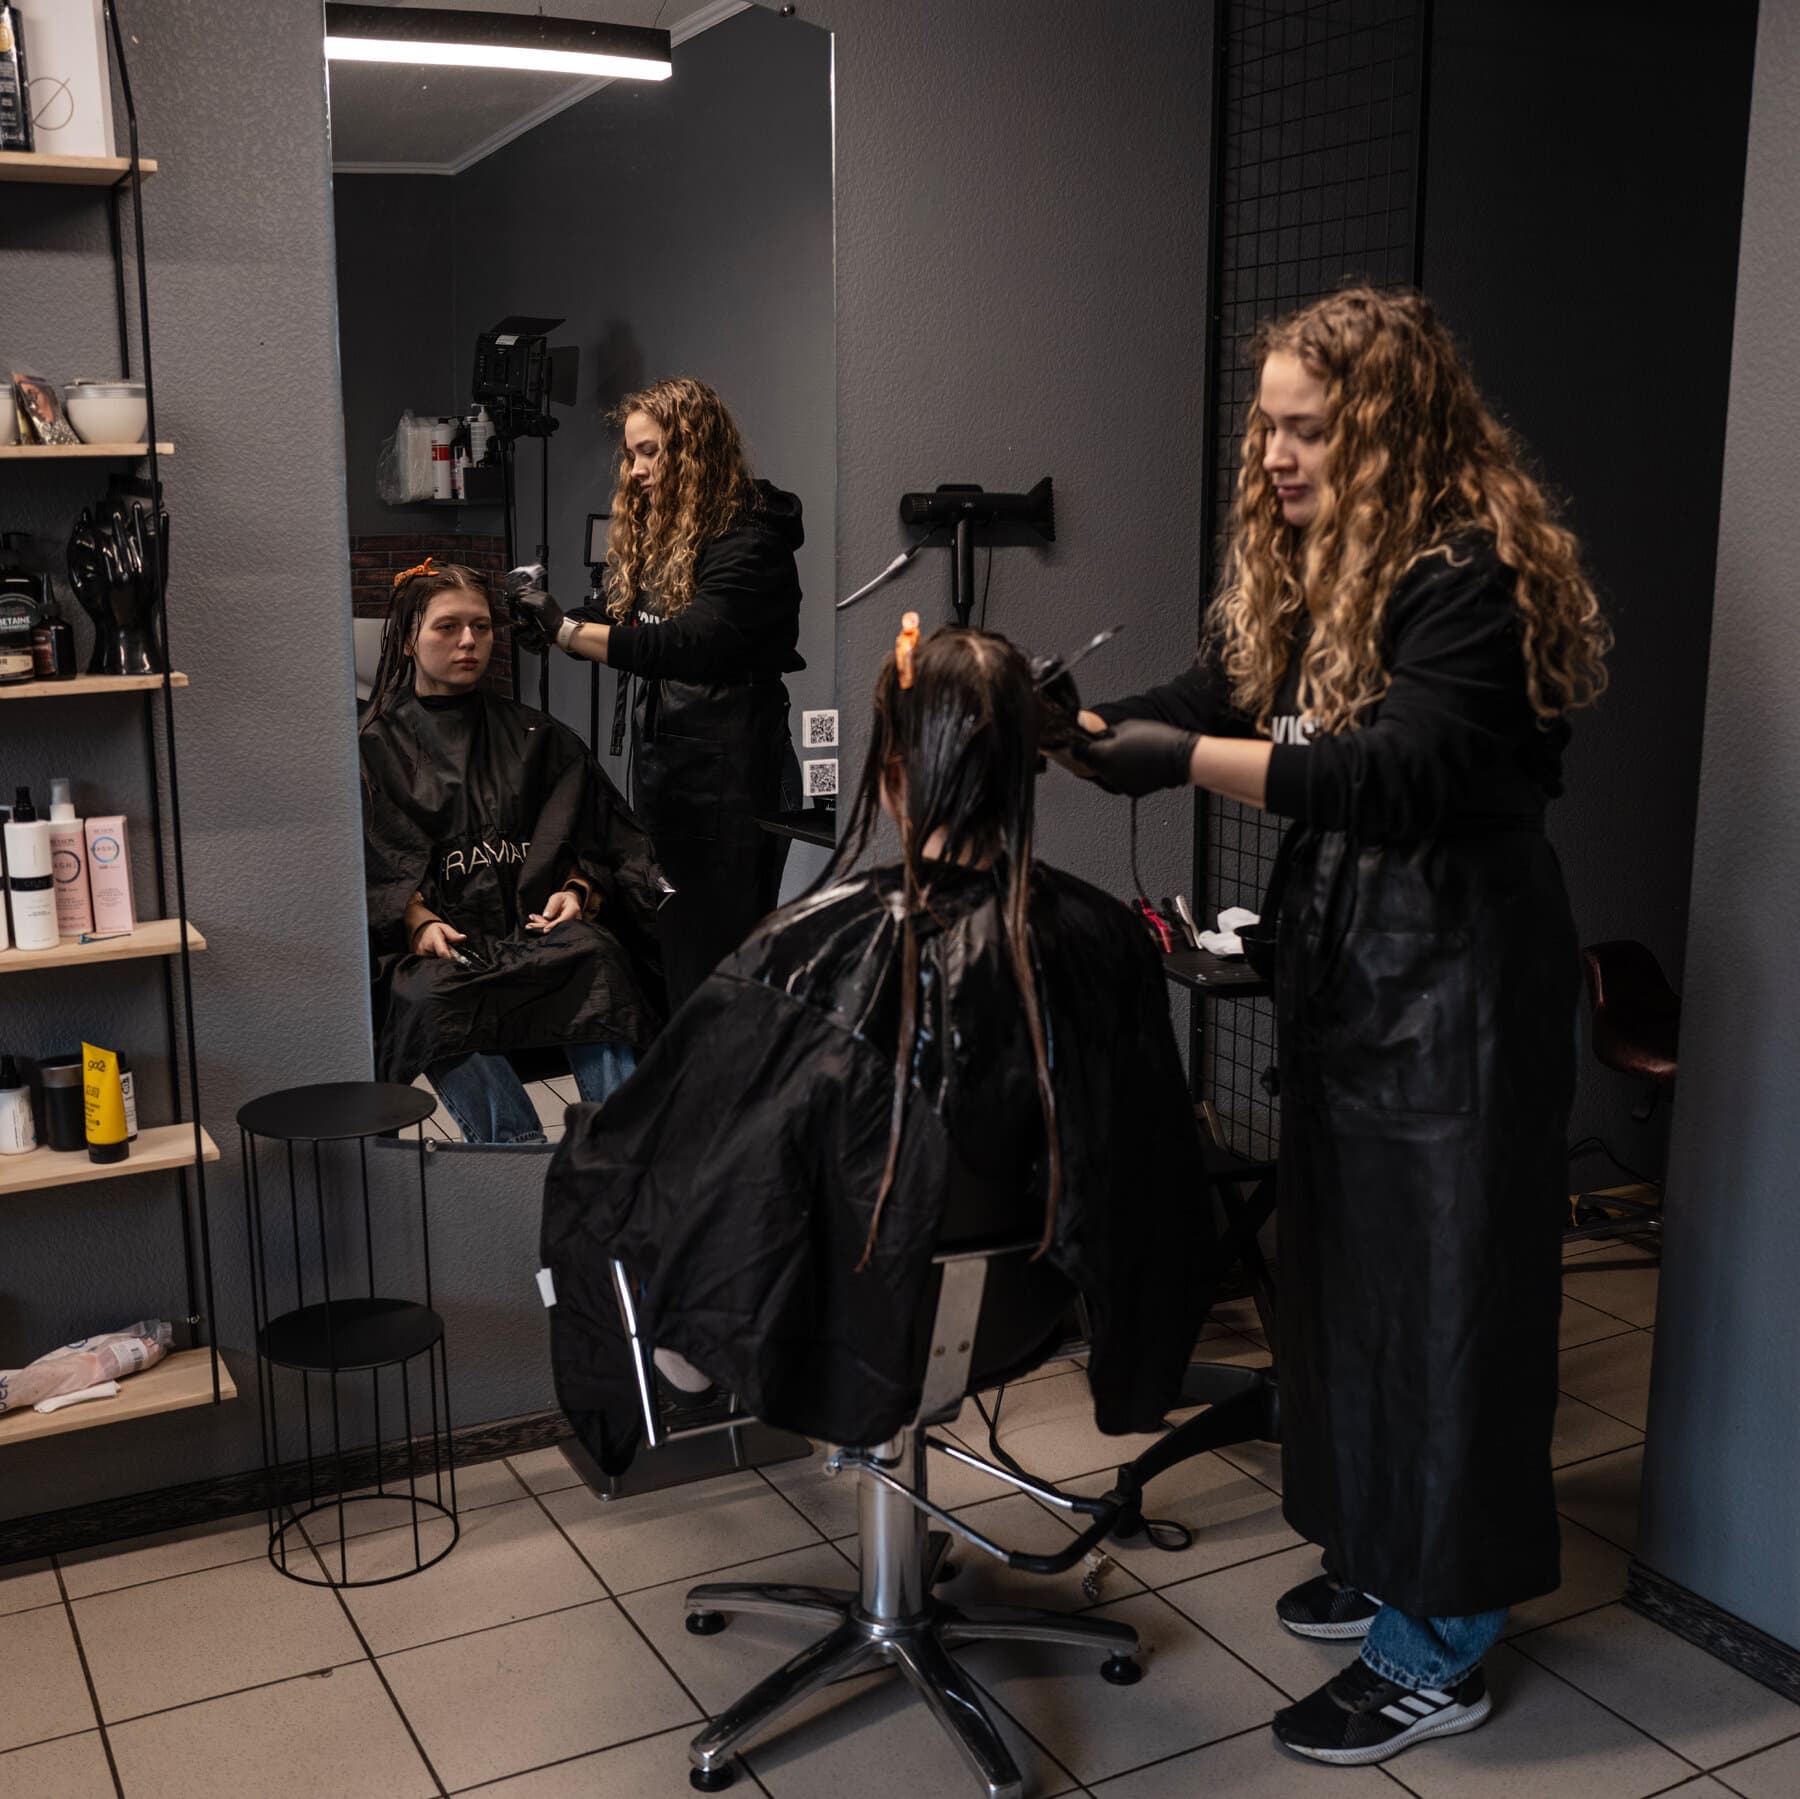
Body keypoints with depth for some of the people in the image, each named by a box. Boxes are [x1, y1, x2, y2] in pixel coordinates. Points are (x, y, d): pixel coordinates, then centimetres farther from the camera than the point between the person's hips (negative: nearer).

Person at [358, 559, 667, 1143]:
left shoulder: (535, 738, 23)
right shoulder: (374, 748, 16)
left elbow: (595, 838, 17)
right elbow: (373, 866, 5)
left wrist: (576, 890, -5)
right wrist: (418, 920, -14)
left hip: (538, 925, 1)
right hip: (439, 942, -1)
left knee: (597, 959, -34)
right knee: (432, 996, -37)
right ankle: (519, 1143, -37)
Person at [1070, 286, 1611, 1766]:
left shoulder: (1471, 573, -17)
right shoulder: (1299, 564, 11)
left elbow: (1403, 770, -28)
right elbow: (1209, 706, 8)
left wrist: (1182, 758, -33)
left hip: (1457, 974, -9)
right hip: (1341, 954, 9)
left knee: (1438, 1285, 1)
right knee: (1343, 1261, 17)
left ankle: (1439, 1650, 16)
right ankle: (1379, 1554, 35)